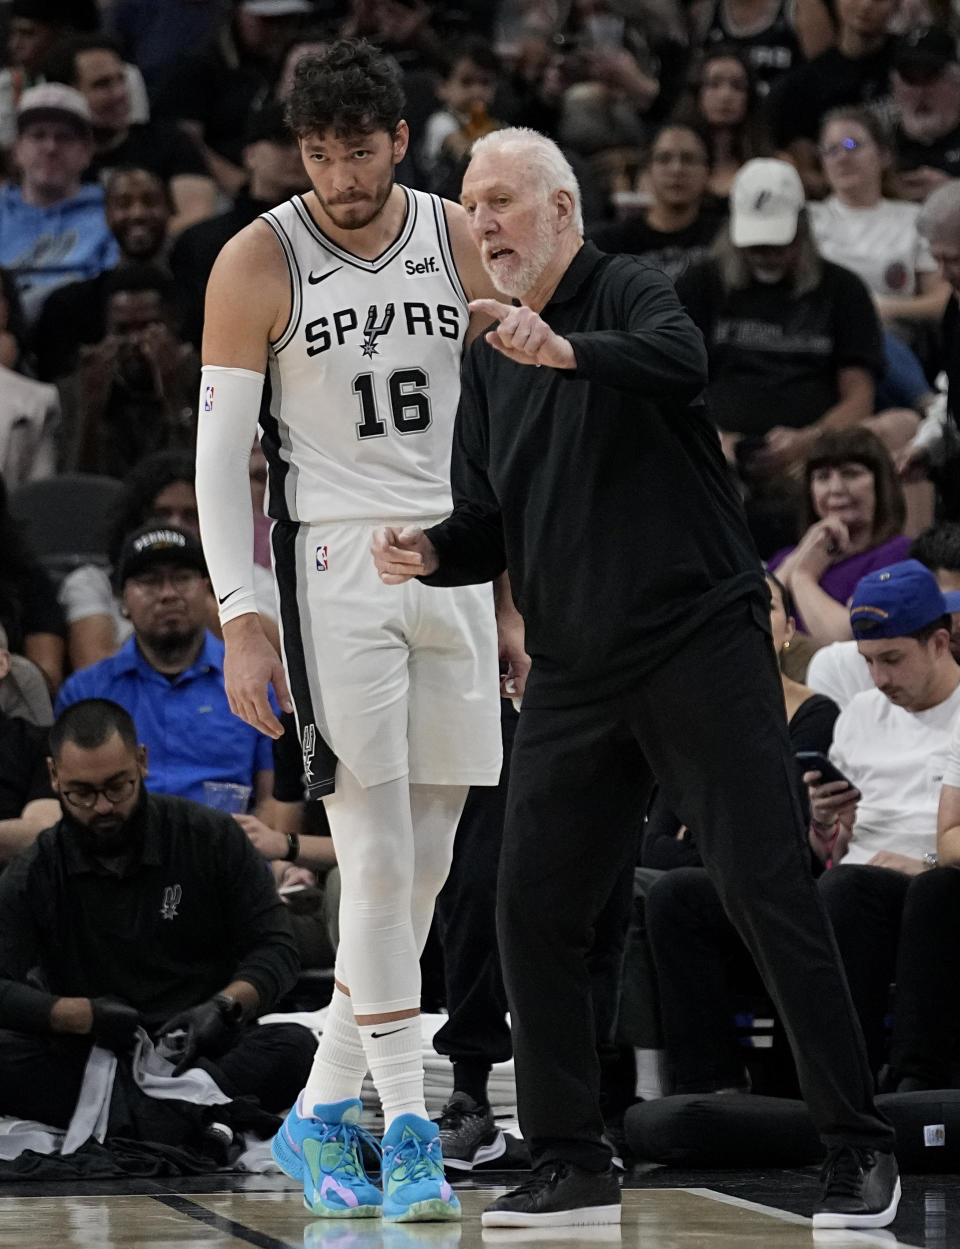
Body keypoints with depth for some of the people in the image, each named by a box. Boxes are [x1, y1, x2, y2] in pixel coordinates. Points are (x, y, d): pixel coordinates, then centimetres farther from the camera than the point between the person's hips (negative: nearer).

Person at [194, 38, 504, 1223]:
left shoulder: (461, 242, 5)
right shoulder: (257, 263, -6)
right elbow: (219, 449, -5)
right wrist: (240, 620, -13)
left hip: (453, 559, 5)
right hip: (332, 559, -5)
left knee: (423, 864, 6)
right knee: (377, 856, -11)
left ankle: (318, 1115, 17)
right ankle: (407, 1129, -6)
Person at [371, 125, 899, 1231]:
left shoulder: (629, 295, -8)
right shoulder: (487, 360, 13)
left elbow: (679, 360, -33)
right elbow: (488, 528, 16)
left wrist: (570, 351, -51)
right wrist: (428, 554, -7)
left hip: (702, 649, -7)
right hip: (573, 674, 7)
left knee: (769, 894, -8)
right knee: (533, 911, 2)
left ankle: (858, 1154, -1)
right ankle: (572, 1169, 12)